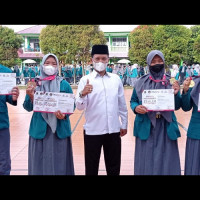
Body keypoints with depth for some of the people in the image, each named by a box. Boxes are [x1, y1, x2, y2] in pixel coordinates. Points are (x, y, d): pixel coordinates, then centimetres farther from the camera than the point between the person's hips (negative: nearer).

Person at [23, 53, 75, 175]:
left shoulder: (64, 84, 2)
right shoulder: (35, 83, 4)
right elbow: (28, 108, 3)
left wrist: (64, 115, -16)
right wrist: (31, 96, -16)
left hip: (60, 129, 0)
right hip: (39, 129, 1)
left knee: (59, 161, 5)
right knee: (40, 161, 6)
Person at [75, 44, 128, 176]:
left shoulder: (116, 79, 5)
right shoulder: (85, 80, -4)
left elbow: (122, 104, 12)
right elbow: (80, 107, -11)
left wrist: (124, 124, 13)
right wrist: (82, 94, -30)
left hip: (113, 130, 3)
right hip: (92, 131, -2)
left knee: (114, 167, 16)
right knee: (91, 168, 11)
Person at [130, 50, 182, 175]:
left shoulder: (171, 81, 5)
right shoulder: (141, 82, 2)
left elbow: (177, 106, 5)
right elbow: (133, 101, 9)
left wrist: (176, 94, -14)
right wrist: (136, 108, -13)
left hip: (166, 127, 1)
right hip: (146, 127, 0)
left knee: (165, 160, 5)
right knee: (147, 161, 5)